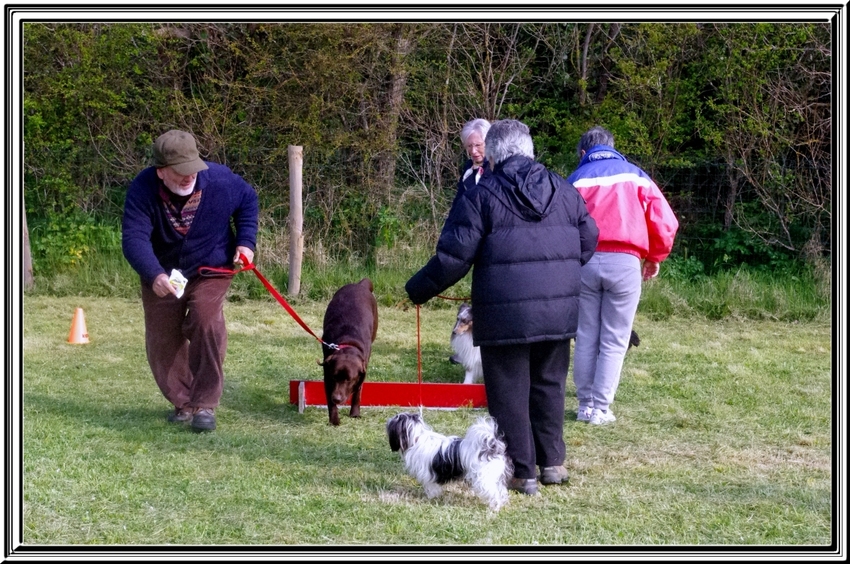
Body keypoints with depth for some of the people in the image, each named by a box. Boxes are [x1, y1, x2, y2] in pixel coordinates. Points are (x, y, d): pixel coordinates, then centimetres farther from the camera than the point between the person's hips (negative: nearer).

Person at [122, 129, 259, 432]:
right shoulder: (143, 190, -26)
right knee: (162, 340, 5)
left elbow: (248, 200, 1)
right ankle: (183, 402, 29)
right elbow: (134, 239, -35)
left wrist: (245, 242, -10)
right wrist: (154, 275, -52)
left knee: (206, 317, -26)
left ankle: (205, 404, -19)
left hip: (210, 269, -1)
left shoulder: (219, 180, -22)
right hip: (162, 276, 2)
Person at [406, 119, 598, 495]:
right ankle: (552, 462, 23)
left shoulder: (481, 196, -7)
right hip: (559, 313, 5)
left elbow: (453, 257, -8)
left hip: (504, 316, -5)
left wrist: (418, 290, 5)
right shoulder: (566, 192, 8)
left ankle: (521, 472, 8)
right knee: (549, 385, 19)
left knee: (509, 393, 5)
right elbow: (588, 243, 16)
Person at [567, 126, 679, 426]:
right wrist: (655, 258, 17)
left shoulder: (577, 179, 10)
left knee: (586, 338, 11)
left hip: (585, 262, 1)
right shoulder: (635, 176, 10)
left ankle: (585, 404, 12)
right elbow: (664, 222, 3)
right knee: (614, 342, 5)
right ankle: (601, 408, 2)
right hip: (624, 262, -1)